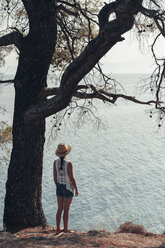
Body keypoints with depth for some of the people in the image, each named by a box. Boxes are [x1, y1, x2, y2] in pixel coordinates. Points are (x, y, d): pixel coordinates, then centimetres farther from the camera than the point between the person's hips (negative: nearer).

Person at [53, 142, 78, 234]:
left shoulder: (55, 162, -7)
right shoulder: (69, 164, -23)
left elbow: (55, 177, 1)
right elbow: (72, 178, -18)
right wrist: (76, 189, -4)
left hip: (59, 187, 5)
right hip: (68, 188, -5)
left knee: (60, 209, 16)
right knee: (66, 210, 7)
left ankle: (58, 229, 24)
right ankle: (65, 230, 19)